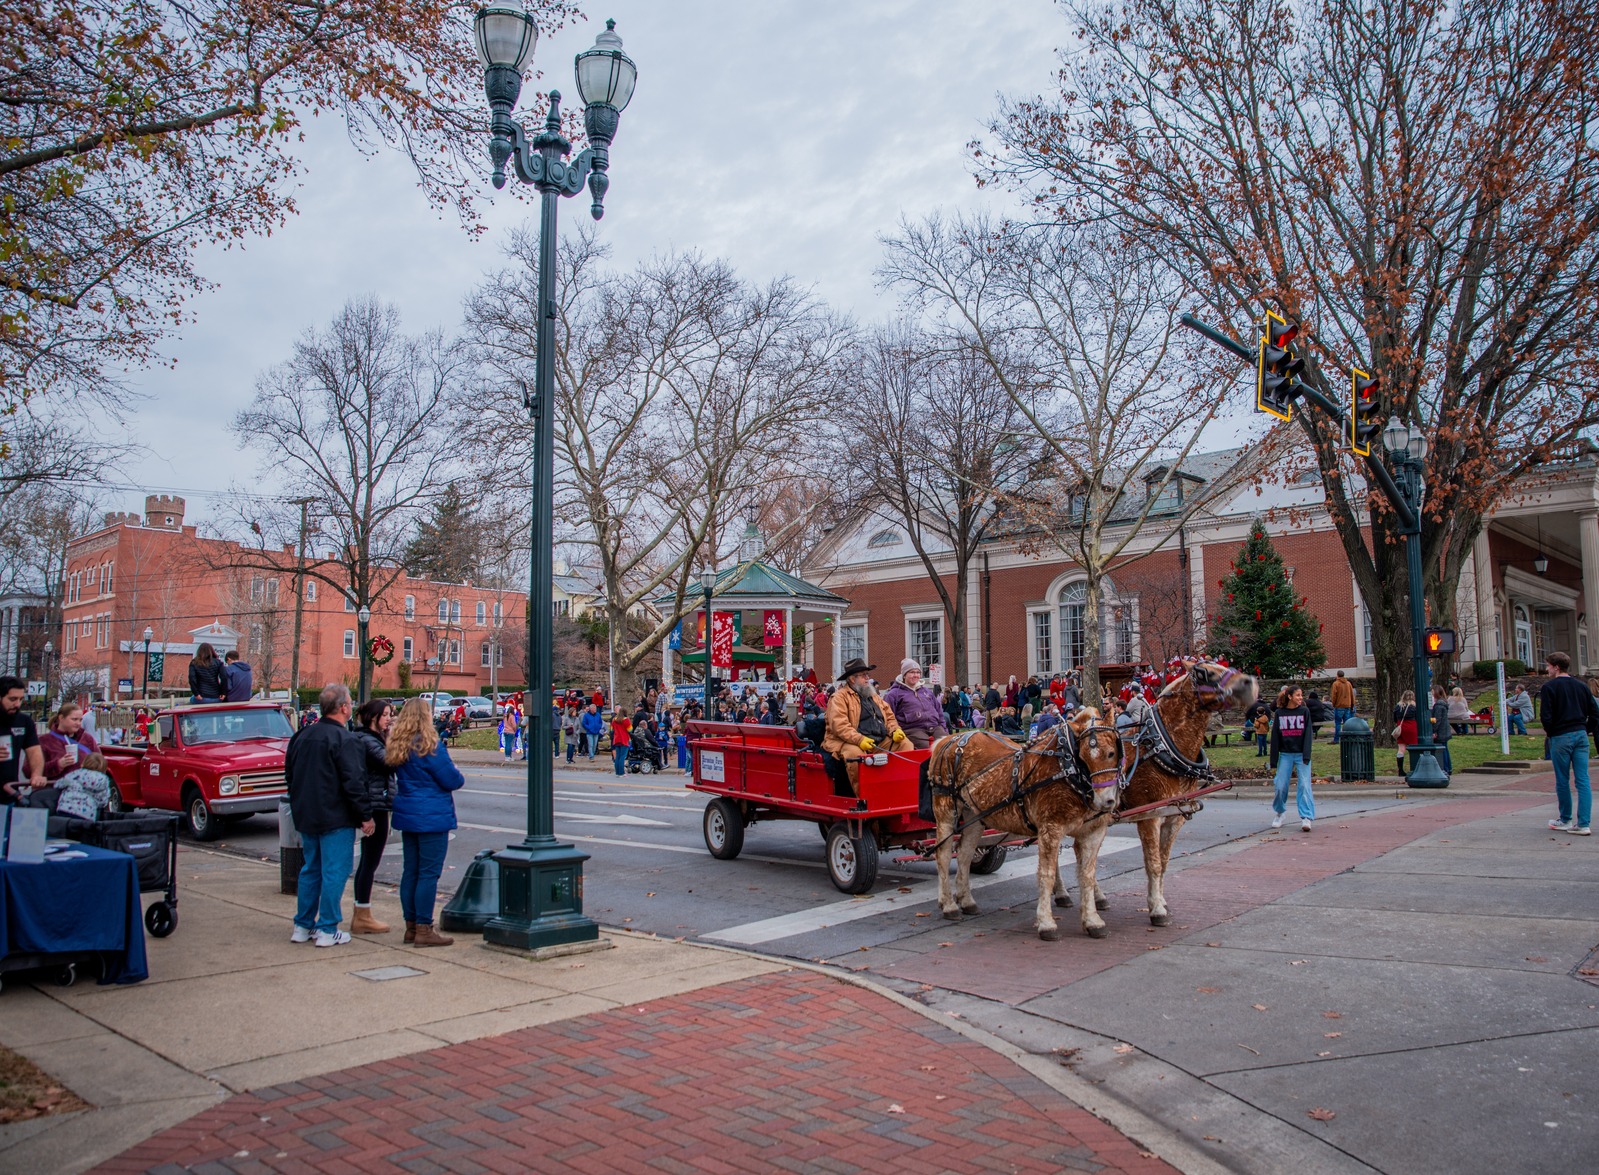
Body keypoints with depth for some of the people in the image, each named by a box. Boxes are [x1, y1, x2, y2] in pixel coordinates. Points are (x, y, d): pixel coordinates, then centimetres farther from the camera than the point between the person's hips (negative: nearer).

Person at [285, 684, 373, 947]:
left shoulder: (301, 735, 9)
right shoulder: (343, 740, -17)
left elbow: (289, 774, 19)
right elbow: (354, 782, -19)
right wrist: (365, 815, -12)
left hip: (306, 817, 8)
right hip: (336, 818, -8)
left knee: (311, 869, 17)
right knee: (335, 872, -1)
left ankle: (302, 926, 22)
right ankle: (327, 930, 2)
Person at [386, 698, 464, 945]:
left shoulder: (396, 746, 7)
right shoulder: (429, 745, -16)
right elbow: (451, 780, -13)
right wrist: (460, 776, 8)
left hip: (407, 815, 8)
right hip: (432, 816, -8)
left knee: (410, 871, 12)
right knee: (429, 873, -3)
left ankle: (411, 925, 19)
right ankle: (424, 929, -1)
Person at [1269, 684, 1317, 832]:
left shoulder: (1304, 711, 1)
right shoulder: (1279, 713, 3)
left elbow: (1308, 734, -2)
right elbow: (1275, 737, 4)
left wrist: (1306, 757, -12)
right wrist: (1274, 761, 2)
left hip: (1301, 754, -1)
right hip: (1285, 754, 1)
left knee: (1304, 785, -11)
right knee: (1281, 786, 0)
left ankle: (1306, 818, -12)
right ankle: (1279, 813, 21)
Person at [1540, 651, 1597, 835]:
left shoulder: (1549, 687, -6)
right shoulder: (1581, 686, 10)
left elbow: (1545, 716, -12)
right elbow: (1594, 712, 9)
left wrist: (1551, 733, 3)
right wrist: (1586, 730, 15)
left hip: (1561, 738, -5)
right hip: (1581, 736, 5)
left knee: (1562, 781, 7)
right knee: (1583, 780, 2)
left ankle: (1565, 820, 17)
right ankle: (1583, 824, -2)